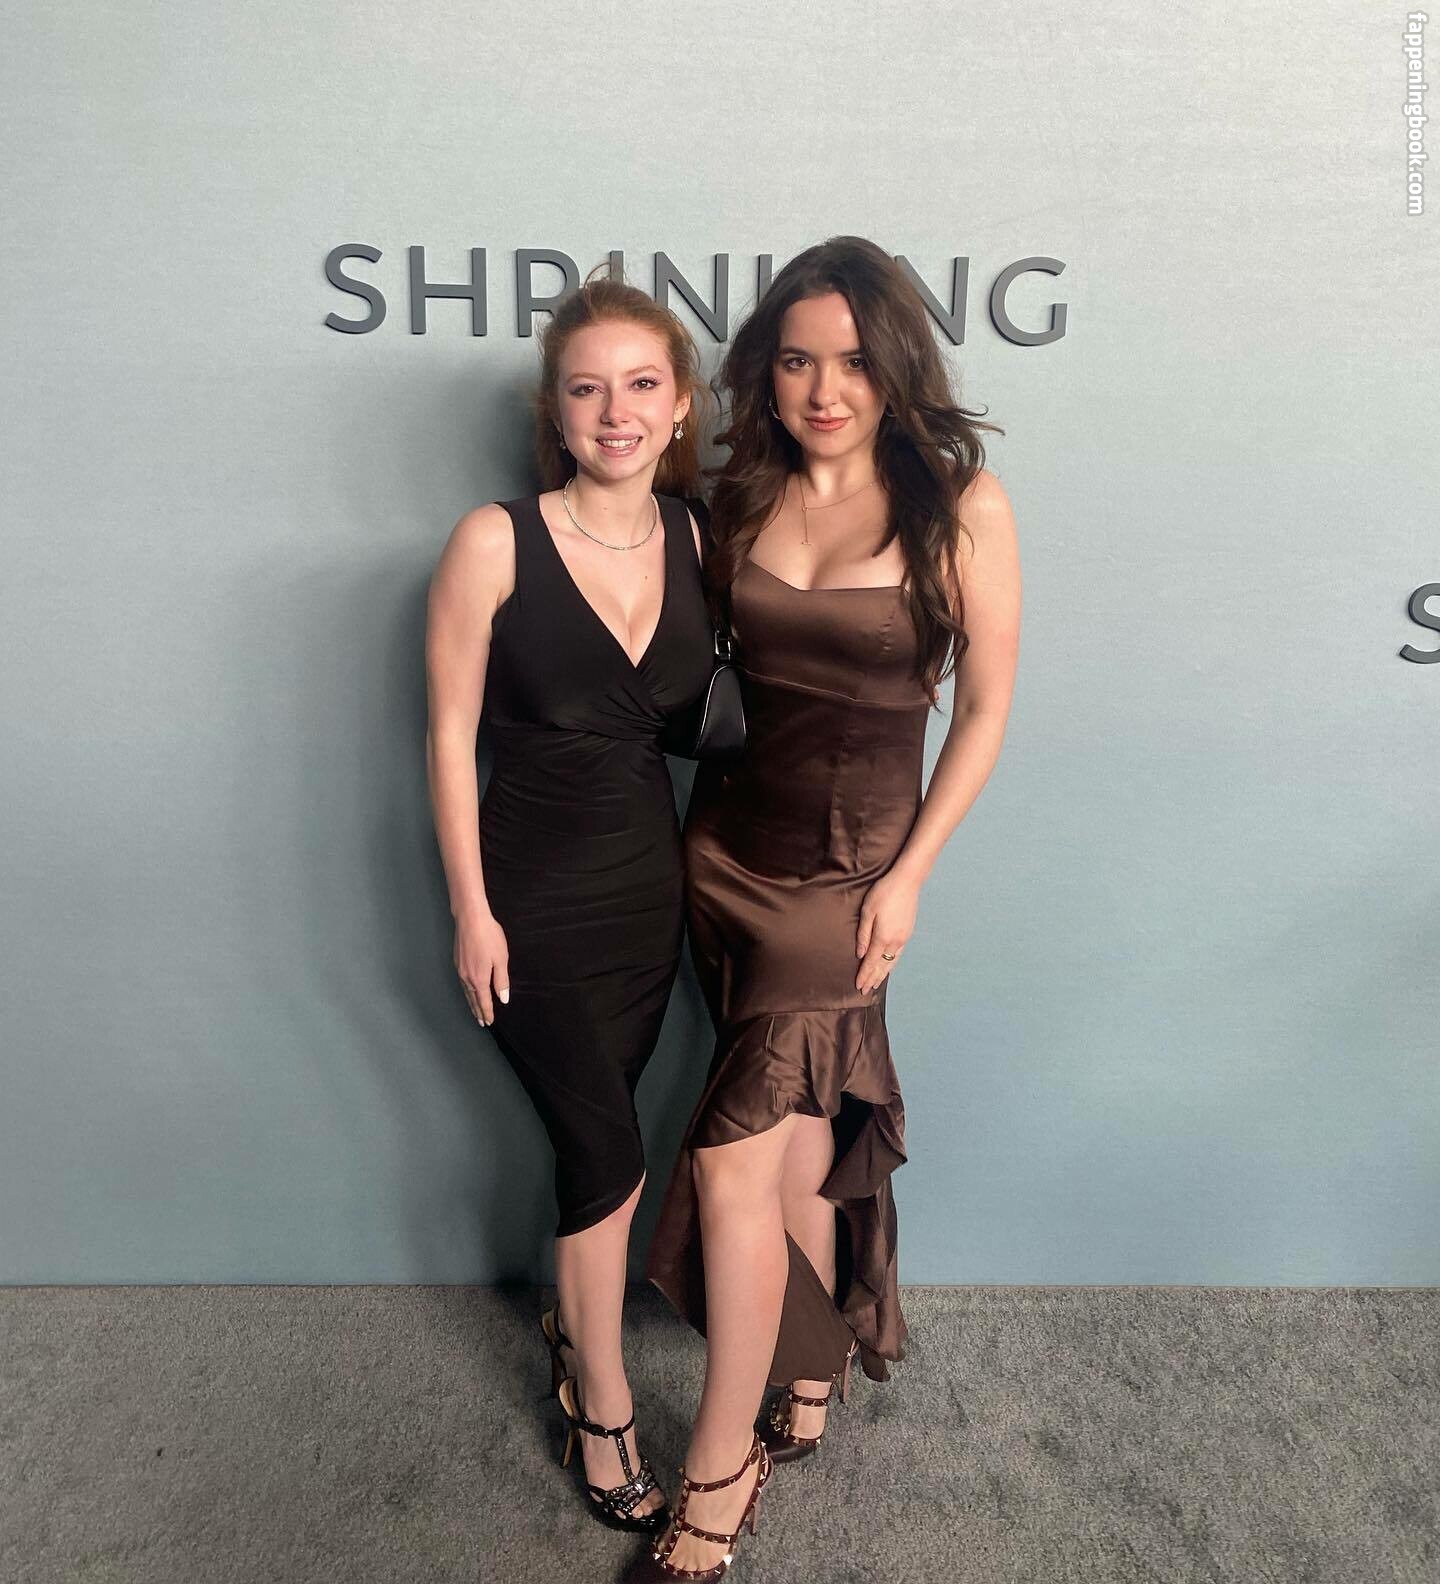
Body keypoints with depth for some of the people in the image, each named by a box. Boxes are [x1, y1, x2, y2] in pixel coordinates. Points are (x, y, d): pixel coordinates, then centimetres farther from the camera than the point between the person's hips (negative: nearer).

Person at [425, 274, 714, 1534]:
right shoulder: (496, 542, -14)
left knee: (597, 1136, 17)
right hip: (536, 893, -4)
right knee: (610, 1148, 3)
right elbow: (450, 734, -10)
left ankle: (573, 1324, 43)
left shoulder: (696, 539, -1)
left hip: (652, 878, 4)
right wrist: (472, 912, -10)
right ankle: (606, 1410, 27)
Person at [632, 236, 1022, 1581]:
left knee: (735, 1161, -6)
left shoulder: (961, 503, -8)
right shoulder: (741, 497, 5)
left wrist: (910, 875, -10)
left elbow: (986, 706, -5)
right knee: (795, 1143, 14)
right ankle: (814, 1365, 40)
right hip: (725, 851, 4)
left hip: (847, 871, -4)